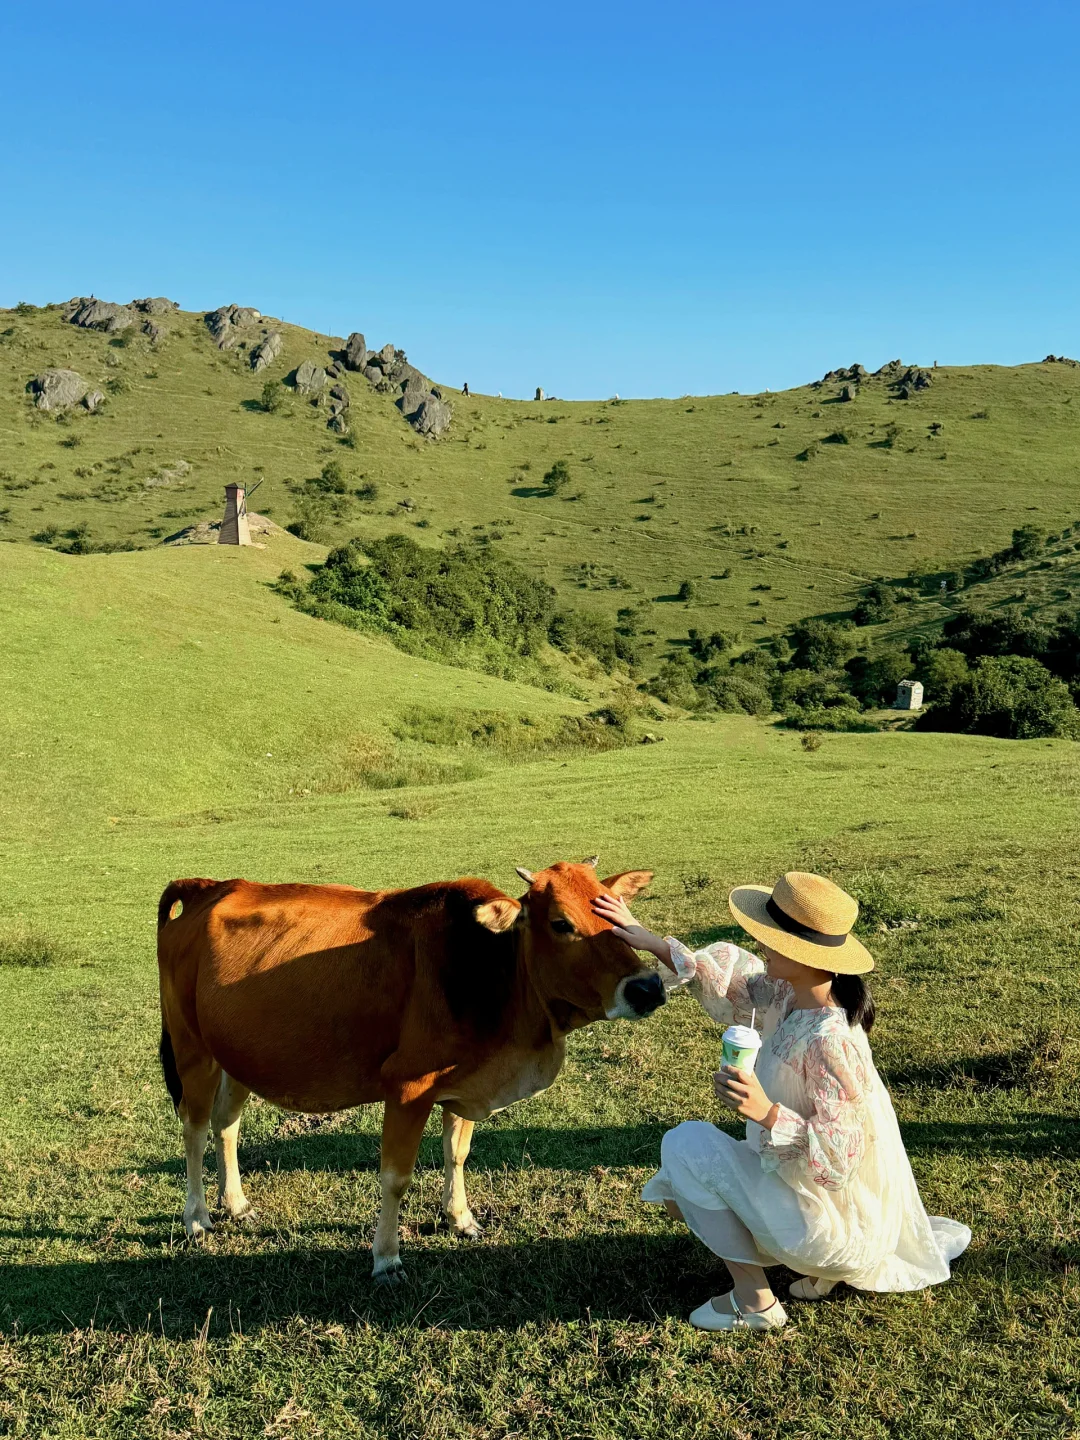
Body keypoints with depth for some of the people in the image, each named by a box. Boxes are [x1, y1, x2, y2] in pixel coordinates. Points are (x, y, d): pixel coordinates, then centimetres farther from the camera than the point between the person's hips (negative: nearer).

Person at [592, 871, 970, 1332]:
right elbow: (731, 975, 7)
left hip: (832, 1223, -9)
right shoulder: (790, 997, -7)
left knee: (686, 1145, -12)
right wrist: (650, 942, 1)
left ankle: (752, 1300, -1)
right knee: (680, 1192, 22)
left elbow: (837, 1156, -30)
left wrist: (765, 1112, -40)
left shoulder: (829, 1042, -32)